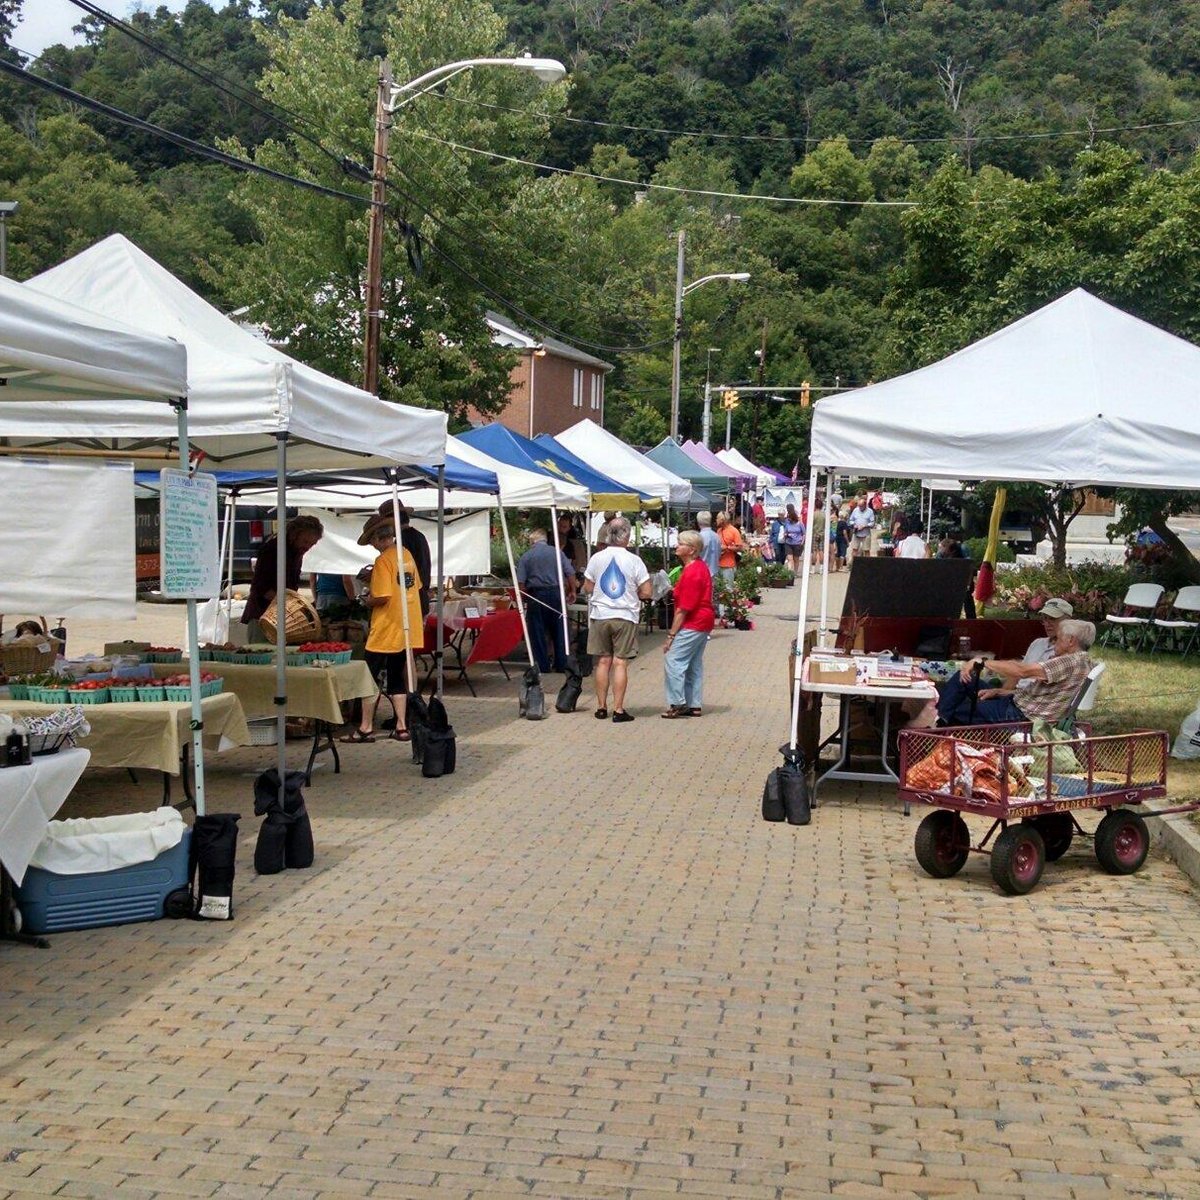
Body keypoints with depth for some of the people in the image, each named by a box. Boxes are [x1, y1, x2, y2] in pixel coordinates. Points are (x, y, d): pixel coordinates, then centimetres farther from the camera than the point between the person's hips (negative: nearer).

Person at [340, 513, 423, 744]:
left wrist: (368, 601, -1)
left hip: (385, 630, -7)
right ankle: (402, 727, 11)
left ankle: (366, 728, 5)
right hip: (407, 629, 7)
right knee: (397, 679, 14)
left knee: (371, 679, 2)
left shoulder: (383, 561, -16)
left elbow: (382, 597, -21)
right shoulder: (407, 555, 8)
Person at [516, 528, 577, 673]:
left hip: (536, 595, -2)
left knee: (538, 632, 6)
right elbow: (570, 573, -1)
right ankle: (561, 664, 13)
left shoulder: (526, 556, 0)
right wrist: (572, 592, 10)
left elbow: (520, 582, -6)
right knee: (558, 630, 11)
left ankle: (543, 666, 6)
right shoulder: (557, 552, 3)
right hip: (556, 594, 2)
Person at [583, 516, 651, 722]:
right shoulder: (634, 561, -8)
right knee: (620, 663, 0)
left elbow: (587, 588, 6)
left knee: (603, 661, 9)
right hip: (625, 616, -2)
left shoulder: (596, 558, -1)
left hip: (600, 615, 2)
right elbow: (646, 593, -7)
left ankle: (601, 707, 13)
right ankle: (618, 710, -1)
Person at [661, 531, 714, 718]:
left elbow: (683, 610, -20)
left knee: (673, 660, -10)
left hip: (693, 624, -11)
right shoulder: (699, 566, 12)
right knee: (694, 664, 13)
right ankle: (694, 705, 16)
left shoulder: (692, 573, -20)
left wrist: (671, 635, -18)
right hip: (703, 621, 11)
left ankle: (677, 703, -9)